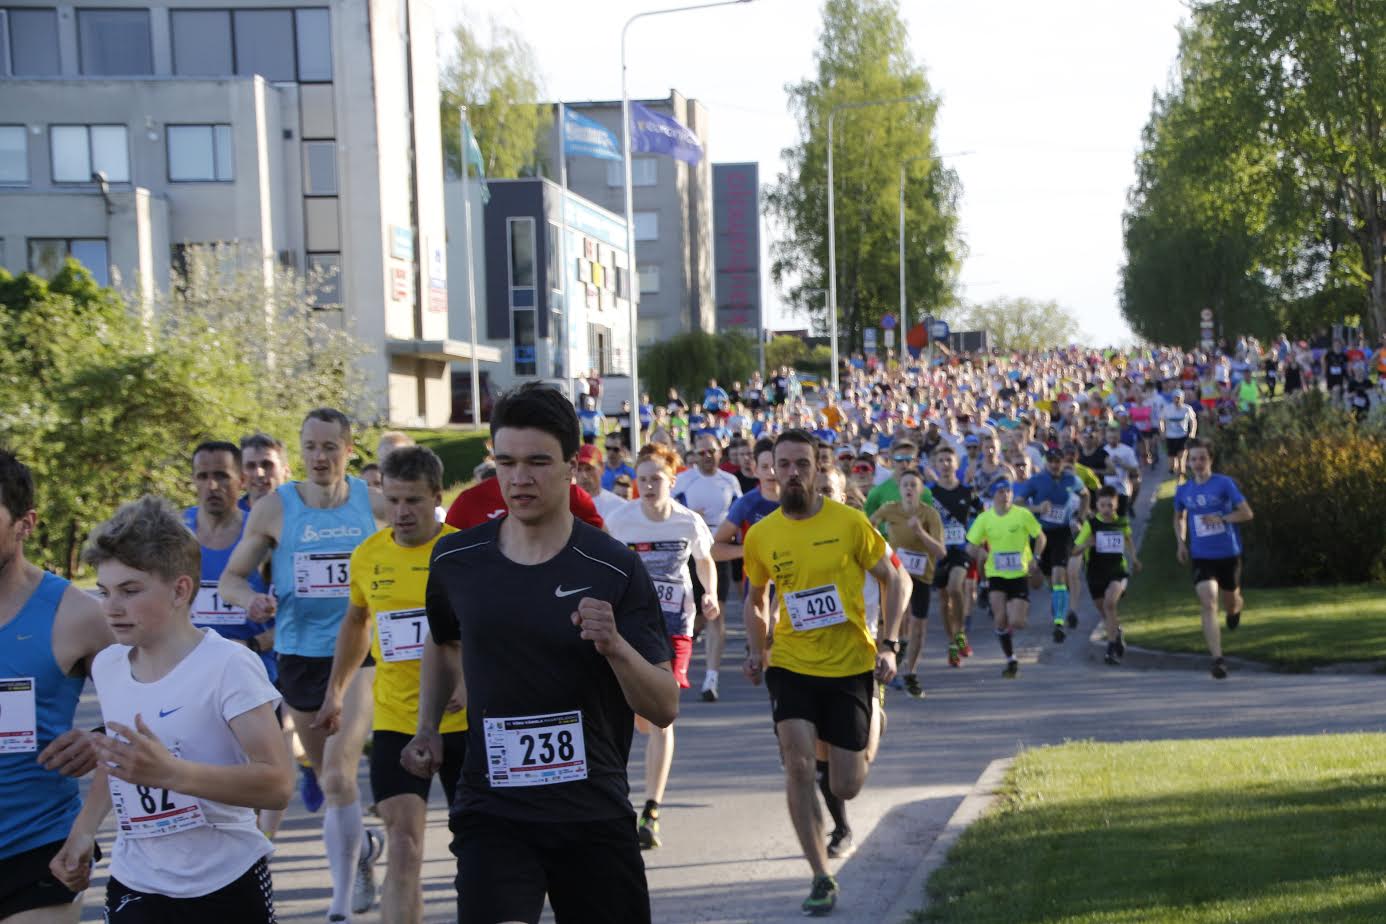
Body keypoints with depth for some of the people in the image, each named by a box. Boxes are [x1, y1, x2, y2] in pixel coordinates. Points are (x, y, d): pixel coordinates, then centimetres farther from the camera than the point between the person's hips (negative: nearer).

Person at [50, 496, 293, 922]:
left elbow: (278, 785, -26)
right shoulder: (106, 666, 2)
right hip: (135, 887, 4)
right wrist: (84, 829, 6)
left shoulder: (229, 666, -18)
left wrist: (170, 771, -38)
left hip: (227, 885, -4)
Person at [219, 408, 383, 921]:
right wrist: (251, 599, -17)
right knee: (329, 776, 16)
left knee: (337, 774, -16)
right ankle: (363, 847, 45)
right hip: (299, 654, 3)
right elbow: (230, 579, 4)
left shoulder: (373, 502, -1)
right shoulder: (275, 508, -1)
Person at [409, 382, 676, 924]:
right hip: (492, 812, 1)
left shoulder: (615, 569, -9)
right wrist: (427, 727, 12)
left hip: (595, 815, 0)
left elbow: (664, 709, -11)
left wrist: (615, 646, -27)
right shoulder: (455, 560, 0)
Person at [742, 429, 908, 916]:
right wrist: (756, 651, 3)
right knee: (798, 765, -18)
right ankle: (821, 878, -3)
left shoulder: (849, 522, -10)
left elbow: (895, 581, 0)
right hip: (792, 664, 1)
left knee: (846, 788, 5)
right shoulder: (760, 535, -2)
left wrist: (888, 644, -10)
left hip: (850, 665, -1)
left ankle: (870, 729, 42)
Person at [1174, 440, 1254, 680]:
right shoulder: (1183, 491, 3)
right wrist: (1181, 542, 7)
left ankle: (1235, 609, 56)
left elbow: (1247, 513, -9)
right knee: (1208, 605, -16)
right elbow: (1179, 518, 22)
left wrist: (1221, 519, -23)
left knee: (1230, 602, 15)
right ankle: (1218, 659, -19)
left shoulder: (1224, 484, -7)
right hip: (1201, 558, 1)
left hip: (1229, 554, -1)